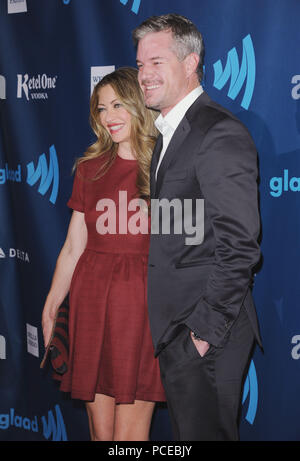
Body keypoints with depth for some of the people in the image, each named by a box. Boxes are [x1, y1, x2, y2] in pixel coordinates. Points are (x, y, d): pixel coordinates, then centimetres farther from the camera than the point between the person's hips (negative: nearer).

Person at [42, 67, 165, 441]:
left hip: (142, 299, -3)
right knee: (100, 432, 7)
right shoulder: (90, 169, 11)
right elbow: (73, 246, 13)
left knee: (128, 436, -4)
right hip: (91, 297, 4)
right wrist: (50, 308, 10)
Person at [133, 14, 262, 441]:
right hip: (174, 326, 9)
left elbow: (239, 245, -20)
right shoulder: (168, 132, 16)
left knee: (205, 431, -3)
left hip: (206, 333, -9)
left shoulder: (221, 134, -15)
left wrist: (208, 329, -18)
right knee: (187, 432, 16)